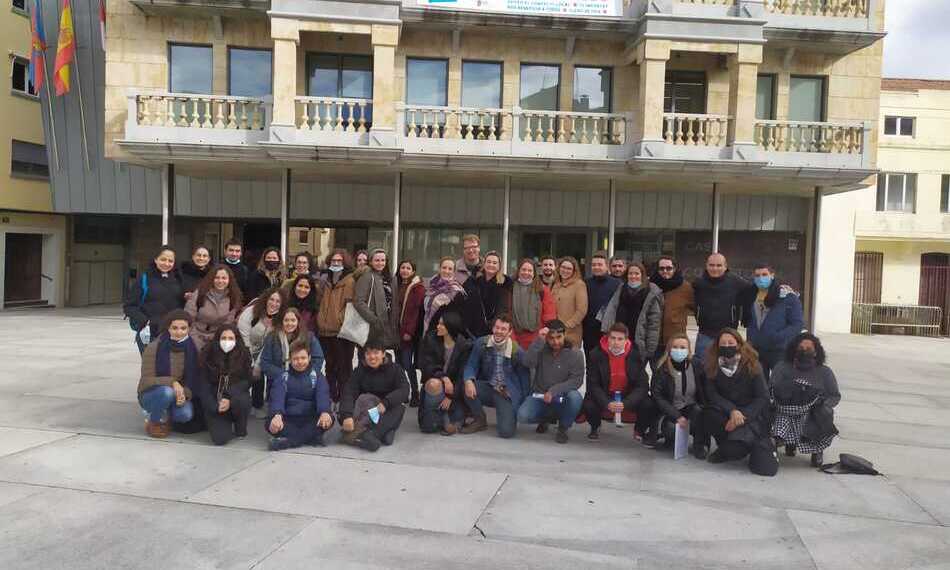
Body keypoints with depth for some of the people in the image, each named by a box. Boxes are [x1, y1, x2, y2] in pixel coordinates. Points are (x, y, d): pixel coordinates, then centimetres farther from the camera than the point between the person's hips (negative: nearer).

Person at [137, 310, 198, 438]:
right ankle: (154, 422, -6)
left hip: (178, 393, 2)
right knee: (166, 391, -36)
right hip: (150, 394, -2)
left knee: (186, 414, -28)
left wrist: (184, 393, -25)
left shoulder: (192, 349, -6)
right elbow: (146, 380, -17)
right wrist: (172, 382, -34)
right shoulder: (153, 348, -16)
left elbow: (194, 379, -3)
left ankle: (165, 417, 8)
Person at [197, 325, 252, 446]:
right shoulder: (208, 355, -5)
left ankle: (241, 430, -4)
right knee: (219, 439, -20)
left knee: (244, 400, -36)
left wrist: (230, 401, -21)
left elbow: (246, 382, -5)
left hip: (236, 399, 0)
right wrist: (215, 406, -16)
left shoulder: (243, 355, -5)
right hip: (213, 403, 0)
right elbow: (203, 386, -3)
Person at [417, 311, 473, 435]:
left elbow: (463, 373, -11)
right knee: (434, 384, -37)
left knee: (451, 428, -17)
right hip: (433, 381, 1)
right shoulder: (430, 339, -6)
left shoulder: (465, 345, -9)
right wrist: (443, 377, -24)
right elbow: (425, 365, -9)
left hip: (454, 388, -1)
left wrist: (450, 396, -18)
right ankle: (443, 417, -14)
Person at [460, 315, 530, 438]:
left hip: (507, 394, -2)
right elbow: (471, 365, -4)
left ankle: (510, 415, 20)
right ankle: (480, 420, -1)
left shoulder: (517, 350, -10)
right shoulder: (481, 343, -5)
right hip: (487, 388, 3)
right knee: (468, 388, -30)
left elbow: (524, 376, 0)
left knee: (506, 432, -20)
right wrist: (469, 381, -26)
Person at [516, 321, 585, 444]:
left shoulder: (575, 354, -5)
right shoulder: (541, 350, -1)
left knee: (575, 397, -34)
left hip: (562, 399, -1)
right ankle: (545, 418, 13)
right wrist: (539, 341, -26)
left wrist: (554, 390, -24)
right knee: (523, 416, -25)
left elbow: (577, 380, -14)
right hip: (539, 396, 1)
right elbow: (526, 362, -19)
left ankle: (563, 428, -4)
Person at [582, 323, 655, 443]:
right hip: (605, 395, 0)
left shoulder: (635, 355, -12)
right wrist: (607, 403, -29)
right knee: (588, 405, -28)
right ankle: (595, 427, 10)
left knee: (648, 405, -25)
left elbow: (642, 386, -13)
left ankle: (640, 430, 11)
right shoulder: (597, 354, -13)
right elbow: (593, 384, -13)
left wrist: (625, 404, -28)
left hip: (629, 395, 1)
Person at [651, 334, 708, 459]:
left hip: (691, 408, 2)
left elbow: (704, 393, 3)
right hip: (669, 412, -2)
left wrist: (704, 408, -17)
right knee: (671, 429, -31)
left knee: (699, 411, -31)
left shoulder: (696, 367, -2)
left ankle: (699, 445, -10)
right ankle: (670, 439, 6)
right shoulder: (662, 369, -9)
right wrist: (677, 416, -22)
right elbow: (657, 397, -13)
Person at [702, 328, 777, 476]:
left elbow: (763, 397, -9)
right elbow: (712, 394, -8)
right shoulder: (712, 366, -4)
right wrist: (732, 410, -24)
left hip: (751, 413, -2)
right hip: (725, 411, 2)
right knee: (708, 416, -32)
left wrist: (742, 416, -21)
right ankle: (725, 446, 0)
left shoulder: (751, 365, -9)